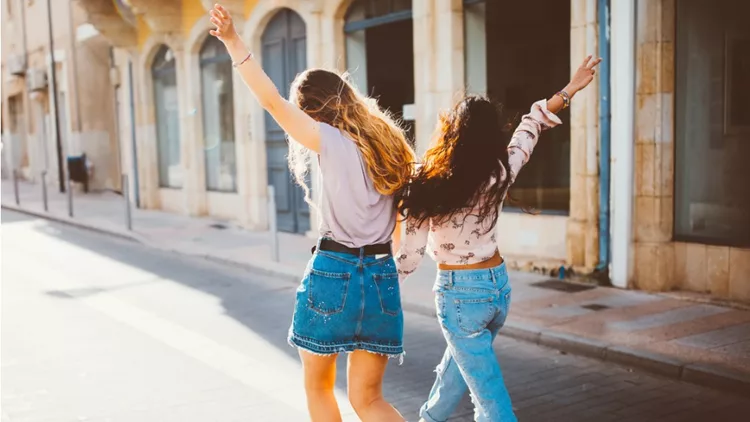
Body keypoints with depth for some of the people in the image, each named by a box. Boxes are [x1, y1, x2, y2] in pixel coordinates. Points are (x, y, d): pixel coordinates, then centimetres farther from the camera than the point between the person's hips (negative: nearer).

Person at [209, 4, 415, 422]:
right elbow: (402, 225, 13)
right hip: (382, 278, 6)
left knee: (318, 387, 18)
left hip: (334, 273, -5)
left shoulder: (334, 142, -8)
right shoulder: (388, 143, 11)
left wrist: (234, 42, -15)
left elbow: (274, 102, -16)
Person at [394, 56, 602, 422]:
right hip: (499, 284, 6)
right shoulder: (500, 174, -11)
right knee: (460, 361, 29)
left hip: (460, 294, -6)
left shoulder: (431, 185, -22)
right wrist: (570, 89, 16)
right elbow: (529, 130, 4)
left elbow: (411, 251, -14)